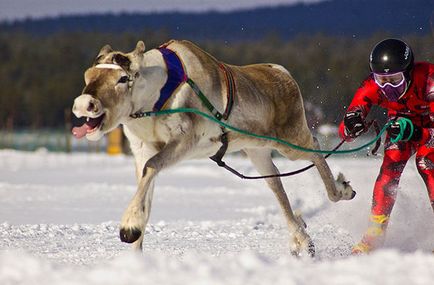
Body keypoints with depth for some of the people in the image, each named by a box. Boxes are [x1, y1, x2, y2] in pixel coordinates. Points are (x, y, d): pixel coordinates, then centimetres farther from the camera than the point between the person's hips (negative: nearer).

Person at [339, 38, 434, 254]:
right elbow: (344, 132, -29)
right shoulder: (372, 87, -29)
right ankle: (374, 235, -13)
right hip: (400, 122, 3)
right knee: (390, 170, -18)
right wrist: (351, 126, -52)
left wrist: (414, 133, -58)